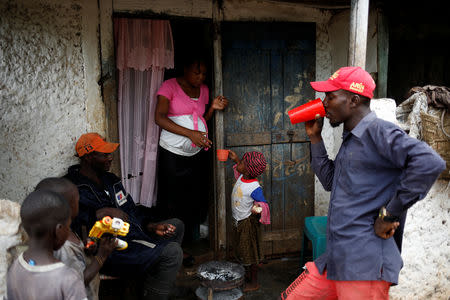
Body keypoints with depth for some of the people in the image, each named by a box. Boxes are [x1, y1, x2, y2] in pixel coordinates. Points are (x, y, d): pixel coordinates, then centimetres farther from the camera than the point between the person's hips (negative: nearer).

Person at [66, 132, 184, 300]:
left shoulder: (110, 179, 12)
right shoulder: (76, 190, -16)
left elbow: (131, 211, 17)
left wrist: (152, 227, 5)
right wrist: (100, 214, -25)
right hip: (112, 252, -10)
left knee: (176, 225, 18)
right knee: (172, 252, -24)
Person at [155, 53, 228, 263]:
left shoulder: (204, 90, 12)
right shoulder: (170, 86, -6)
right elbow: (159, 118, -18)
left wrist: (213, 108, -1)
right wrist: (190, 134, -26)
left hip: (195, 155, 6)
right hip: (172, 154, -5)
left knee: (195, 202, 9)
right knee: (172, 203, 0)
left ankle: (189, 244, 25)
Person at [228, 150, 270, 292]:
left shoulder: (254, 188, -29)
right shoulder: (242, 177, -6)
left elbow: (264, 204, -21)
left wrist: (258, 208, -42)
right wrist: (235, 159, 11)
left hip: (248, 223, -8)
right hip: (238, 221, 9)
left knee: (250, 253, 7)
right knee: (241, 251, 22)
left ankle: (254, 283, 23)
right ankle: (247, 275, 42)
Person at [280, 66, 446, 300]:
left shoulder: (377, 131, -14)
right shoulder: (350, 139, 16)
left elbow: (430, 162, -27)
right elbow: (330, 181, 24)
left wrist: (389, 215, -21)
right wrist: (315, 137, 17)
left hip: (364, 266, -9)